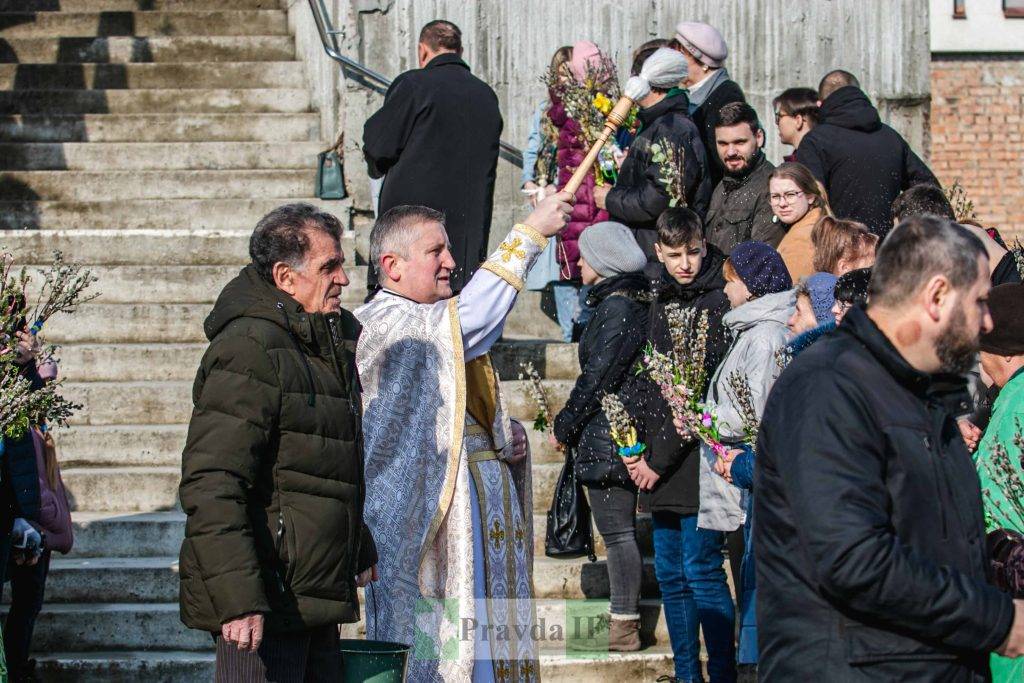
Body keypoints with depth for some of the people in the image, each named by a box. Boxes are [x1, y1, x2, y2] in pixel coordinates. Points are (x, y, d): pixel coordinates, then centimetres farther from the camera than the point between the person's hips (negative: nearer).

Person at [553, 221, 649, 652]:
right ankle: (626, 621, 18)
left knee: (617, 531, -6)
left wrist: (564, 426, -7)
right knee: (621, 529, 13)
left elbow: (596, 378, -18)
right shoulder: (634, 303, 13)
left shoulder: (615, 309, -16)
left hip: (607, 438, -10)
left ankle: (624, 627, -2)